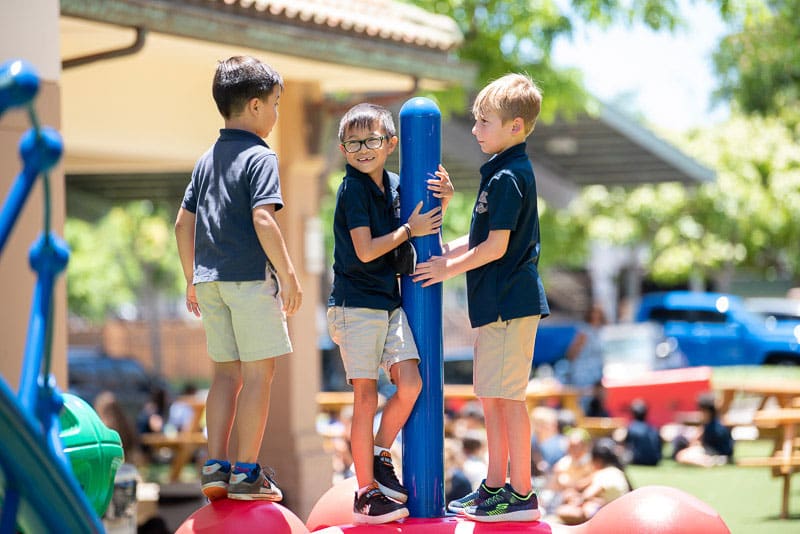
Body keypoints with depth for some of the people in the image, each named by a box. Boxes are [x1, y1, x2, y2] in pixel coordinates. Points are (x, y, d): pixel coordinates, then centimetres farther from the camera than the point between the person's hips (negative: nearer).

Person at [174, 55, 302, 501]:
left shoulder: (208, 159, 14)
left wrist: (192, 279, 23)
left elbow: (184, 222, 16)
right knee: (258, 372, -2)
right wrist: (289, 275, -16)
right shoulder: (260, 157, -9)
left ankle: (217, 466, 8)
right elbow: (262, 219, -20)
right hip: (251, 277, -7)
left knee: (226, 372, 12)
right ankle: (246, 473, -2)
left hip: (210, 279, 7)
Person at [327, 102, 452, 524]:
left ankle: (379, 456, 16)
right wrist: (409, 230, -9)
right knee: (365, 397, -2)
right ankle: (366, 492, 6)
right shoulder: (352, 189, -11)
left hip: (390, 304, 6)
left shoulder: (395, 185, 8)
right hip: (356, 305, -6)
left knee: (410, 383, -7)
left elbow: (426, 230, 22)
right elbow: (365, 251, -17)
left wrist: (442, 201, 4)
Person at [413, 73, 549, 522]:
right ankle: (496, 486, 21)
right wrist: (445, 254, 14)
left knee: (509, 397, -6)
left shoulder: (508, 178, -16)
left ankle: (522, 494, -2)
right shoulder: (503, 172, 15)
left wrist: (449, 270, -9)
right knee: (491, 396, 14)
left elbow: (496, 247, -18)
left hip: (510, 302, -10)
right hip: (498, 303, 10)